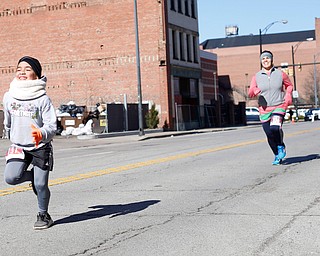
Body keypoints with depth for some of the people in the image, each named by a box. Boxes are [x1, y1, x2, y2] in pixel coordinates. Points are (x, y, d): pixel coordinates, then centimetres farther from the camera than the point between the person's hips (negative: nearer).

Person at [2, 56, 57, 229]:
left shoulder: (43, 99, -13)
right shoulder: (9, 96, -1)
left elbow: (52, 126, -15)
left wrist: (41, 134, -35)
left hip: (40, 147, -3)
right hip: (18, 146, 3)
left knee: (40, 185, -3)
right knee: (10, 178, -17)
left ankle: (43, 215, 24)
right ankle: (32, 176, 16)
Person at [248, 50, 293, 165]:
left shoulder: (280, 74, 4)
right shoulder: (256, 77, 4)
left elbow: (289, 85, 20)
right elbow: (250, 93, 1)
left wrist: (288, 95, 1)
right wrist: (254, 91, -22)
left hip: (279, 107, -2)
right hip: (264, 110, 2)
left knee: (275, 127, -28)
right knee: (270, 135, 2)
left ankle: (281, 147, 1)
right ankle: (277, 156, 24)